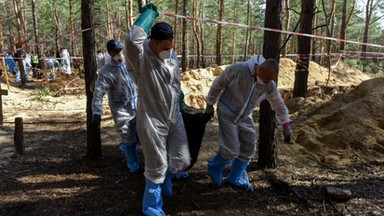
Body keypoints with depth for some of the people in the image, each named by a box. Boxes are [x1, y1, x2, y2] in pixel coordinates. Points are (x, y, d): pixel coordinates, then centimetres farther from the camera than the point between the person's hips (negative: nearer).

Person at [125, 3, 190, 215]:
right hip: (152, 120, -6)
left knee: (182, 161, 13)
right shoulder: (142, 57, -18)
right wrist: (148, 14, -25)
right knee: (156, 167, 5)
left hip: (174, 118, 6)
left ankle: (165, 177, 47)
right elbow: (132, 39, -41)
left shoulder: (173, 56, 4)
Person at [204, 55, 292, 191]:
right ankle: (214, 168, 21)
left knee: (249, 148, 5)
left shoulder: (269, 86, -12)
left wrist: (286, 126, 4)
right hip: (227, 114, -5)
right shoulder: (239, 69, -26)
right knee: (231, 149, -9)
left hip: (245, 117, 5)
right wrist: (210, 104, -6)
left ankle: (235, 178, 25)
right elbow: (218, 83, -13)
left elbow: (279, 104, 3)